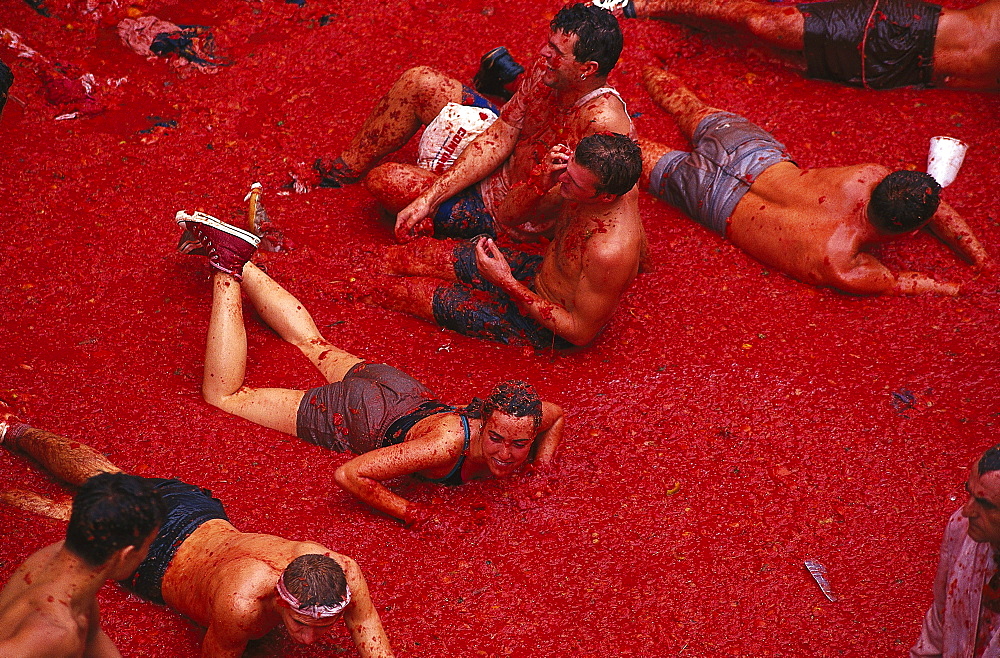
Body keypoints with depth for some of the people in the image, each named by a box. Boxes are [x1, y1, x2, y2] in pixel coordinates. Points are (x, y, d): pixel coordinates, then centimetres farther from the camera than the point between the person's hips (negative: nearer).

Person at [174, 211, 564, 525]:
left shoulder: (526, 421, -26)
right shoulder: (447, 443, -44)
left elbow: (557, 414, 1)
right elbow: (347, 475, -42)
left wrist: (543, 466, -13)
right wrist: (406, 511, -37)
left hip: (405, 395, 6)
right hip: (356, 414, -5)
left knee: (311, 343, 32)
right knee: (224, 395, 10)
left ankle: (238, 261, 42)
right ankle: (228, 265, 14)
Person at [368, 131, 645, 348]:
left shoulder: (610, 252, -41)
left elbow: (581, 333, -28)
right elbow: (516, 214, -2)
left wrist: (507, 283, -28)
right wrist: (544, 181, -26)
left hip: (547, 329, -7)